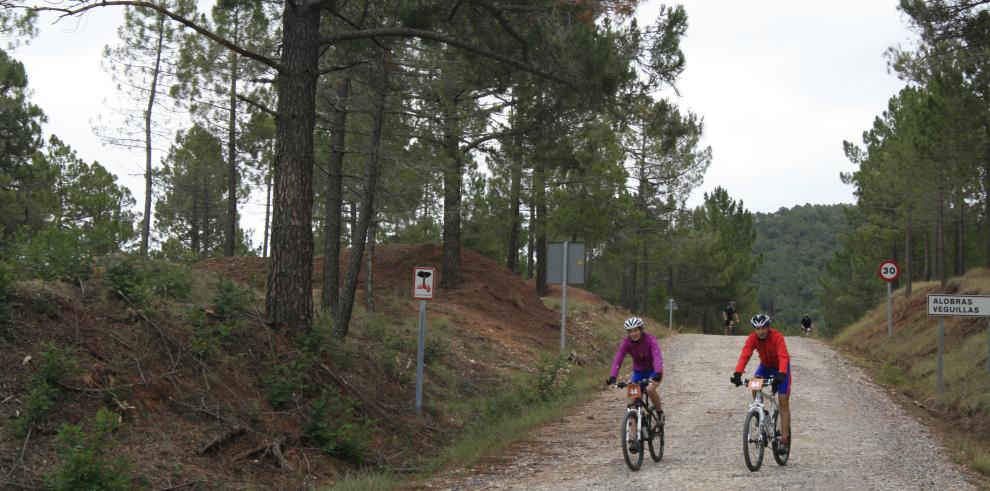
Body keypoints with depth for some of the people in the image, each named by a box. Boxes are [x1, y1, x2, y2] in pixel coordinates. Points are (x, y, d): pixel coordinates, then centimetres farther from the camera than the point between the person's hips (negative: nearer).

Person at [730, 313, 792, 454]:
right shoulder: (752, 338, -23)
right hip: (765, 365, 3)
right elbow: (745, 355, -34)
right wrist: (737, 373, -49)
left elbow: (783, 356, -44)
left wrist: (781, 374, -60)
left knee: (783, 401, -13)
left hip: (780, 367, -3)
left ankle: (784, 440, -13)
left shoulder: (777, 337, -32)